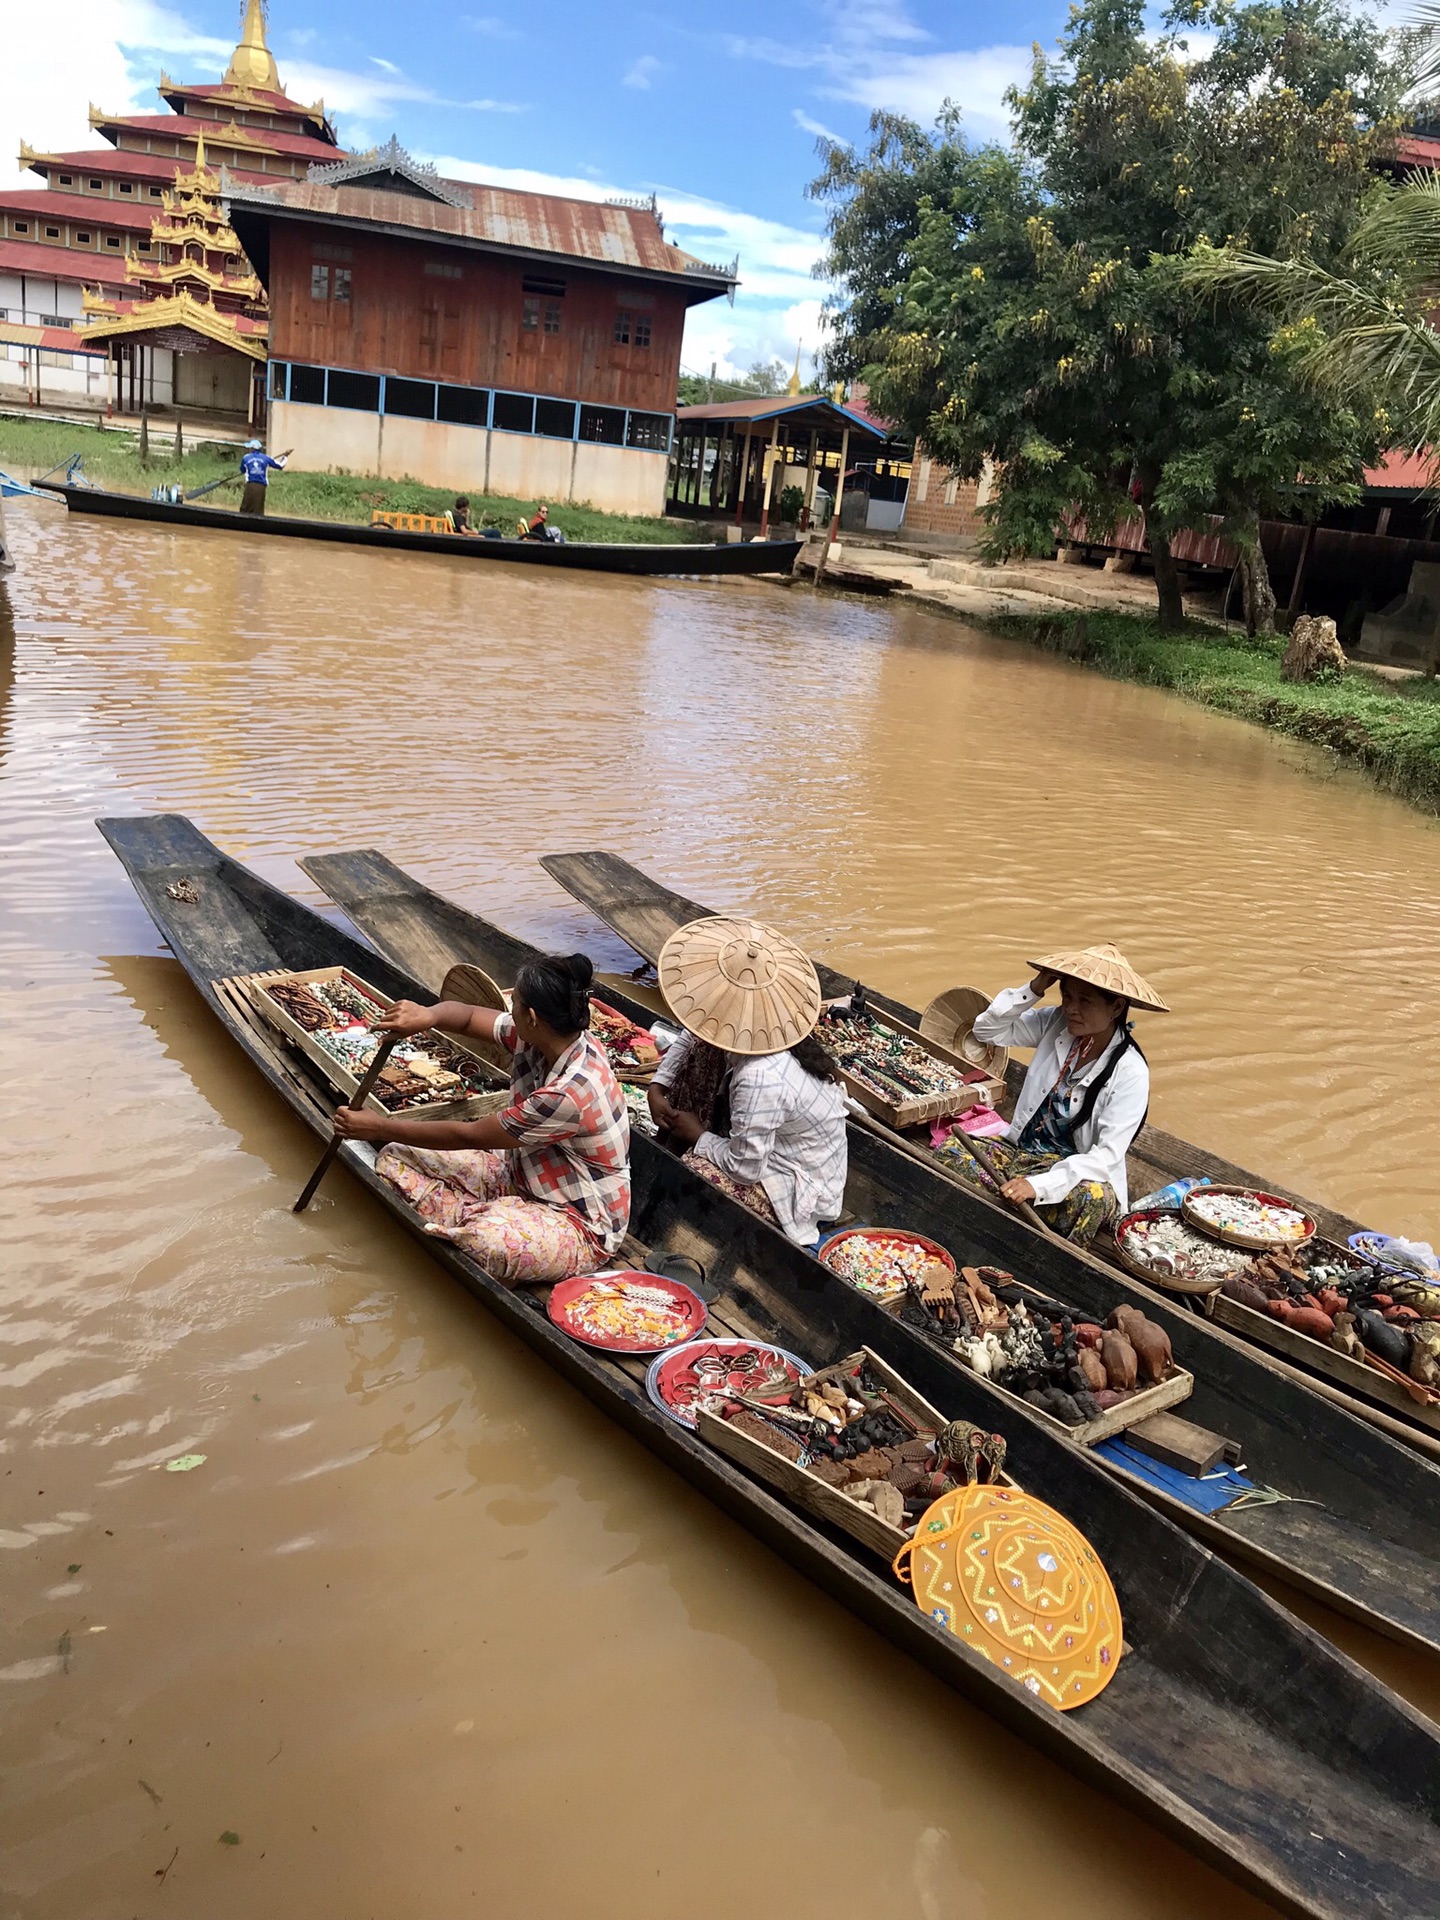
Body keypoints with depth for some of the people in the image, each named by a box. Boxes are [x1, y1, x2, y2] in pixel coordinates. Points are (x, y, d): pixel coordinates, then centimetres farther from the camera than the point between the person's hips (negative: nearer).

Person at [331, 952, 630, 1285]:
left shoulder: (571, 1092, -33)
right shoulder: (535, 1037, -10)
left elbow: (469, 1136, -23)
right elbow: (466, 1015, 5)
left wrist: (379, 1127, -13)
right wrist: (428, 1015, -20)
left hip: (582, 1224, -8)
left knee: (492, 1242, -42)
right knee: (394, 1159, -2)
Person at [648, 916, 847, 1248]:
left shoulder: (760, 1078, -37)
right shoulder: (769, 1028, -12)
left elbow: (744, 1168, -28)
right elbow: (691, 1037, 7)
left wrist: (698, 1136, -12)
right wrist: (658, 1086, -4)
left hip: (795, 1191, -8)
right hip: (772, 1147, 8)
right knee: (704, 1049, 0)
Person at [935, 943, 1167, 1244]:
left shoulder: (1130, 1072, -18)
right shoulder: (1056, 1024, -5)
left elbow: (1107, 1154, -21)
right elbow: (987, 1028, 0)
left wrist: (1041, 1184, -32)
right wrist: (1034, 990, -15)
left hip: (1078, 1172, -4)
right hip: (1019, 1149, 4)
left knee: (1094, 1198, -38)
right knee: (952, 1150, -19)